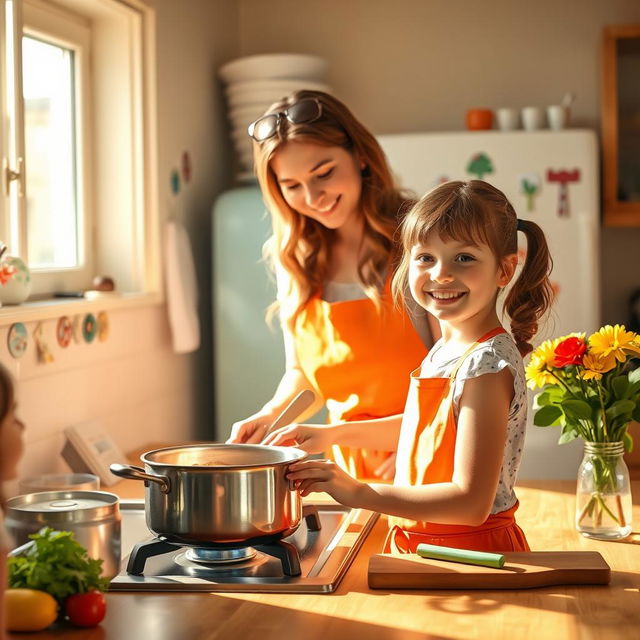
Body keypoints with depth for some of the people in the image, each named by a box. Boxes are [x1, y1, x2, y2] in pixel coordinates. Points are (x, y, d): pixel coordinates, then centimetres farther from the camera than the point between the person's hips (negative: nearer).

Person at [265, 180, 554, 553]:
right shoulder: (450, 348, 7)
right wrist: (332, 433, 20)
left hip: (469, 552, -8)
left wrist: (361, 494, -24)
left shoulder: (486, 366, -21)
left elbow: (471, 502, -24)